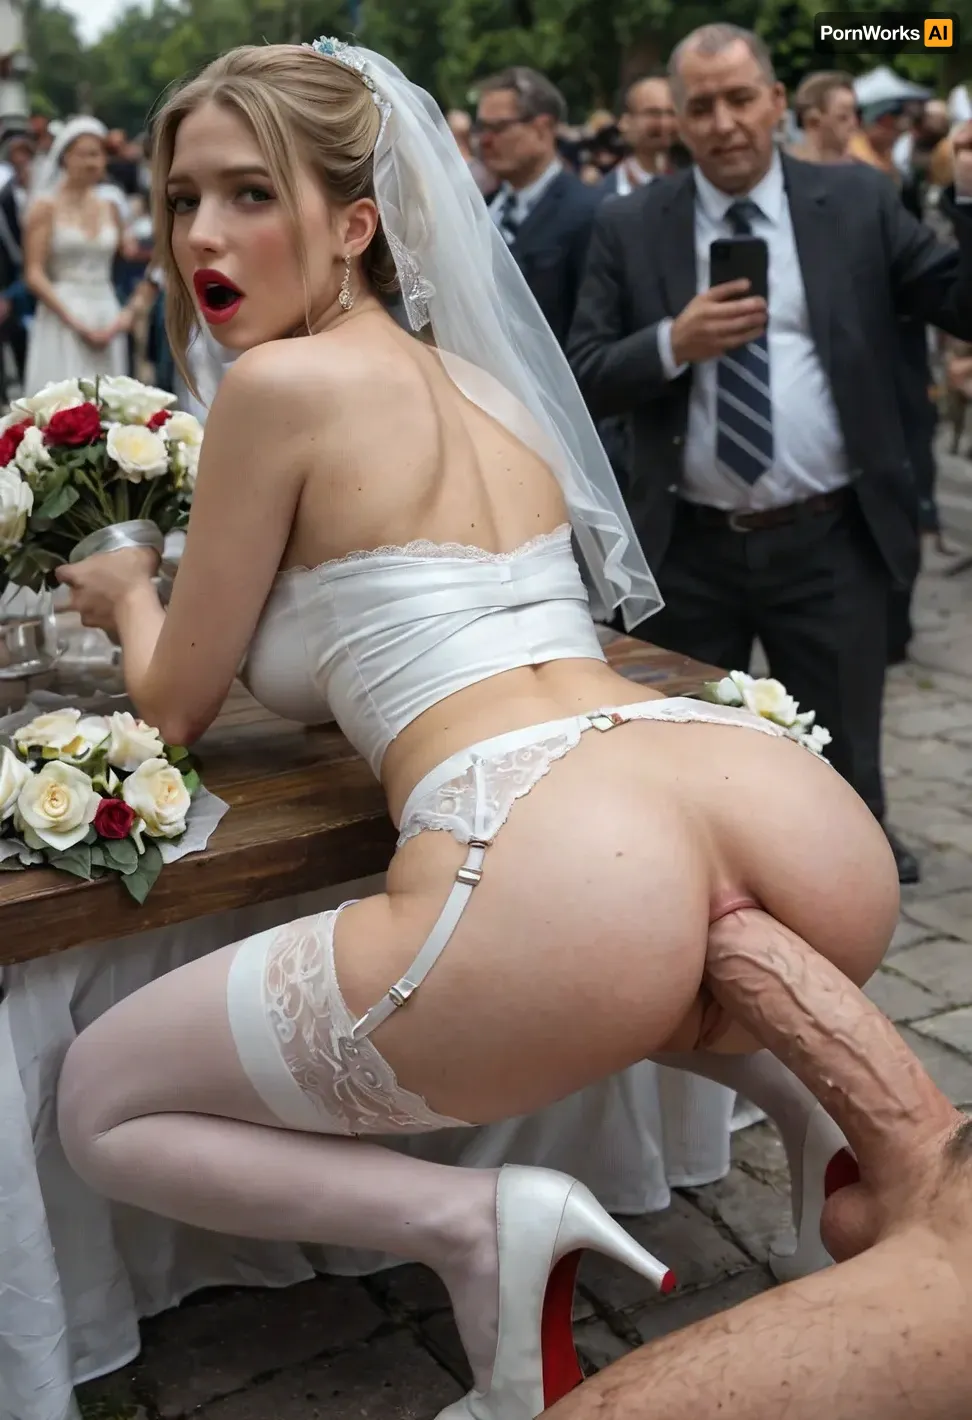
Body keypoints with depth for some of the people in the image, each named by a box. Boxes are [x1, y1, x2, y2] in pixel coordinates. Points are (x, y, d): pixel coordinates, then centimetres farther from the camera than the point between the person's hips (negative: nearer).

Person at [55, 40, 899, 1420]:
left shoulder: (280, 381, 2)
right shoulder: (478, 376, 25)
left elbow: (176, 705, 14)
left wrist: (128, 592, 35)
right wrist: (200, 586, 46)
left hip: (550, 862, -7)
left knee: (99, 1107, 14)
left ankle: (476, 1220, -4)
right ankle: (817, 1102, 20)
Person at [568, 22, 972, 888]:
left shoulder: (858, 202, 2)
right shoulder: (630, 227, 2)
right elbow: (583, 380, -3)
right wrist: (673, 344, -19)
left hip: (830, 542, 0)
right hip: (692, 549, 1)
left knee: (842, 769, 12)